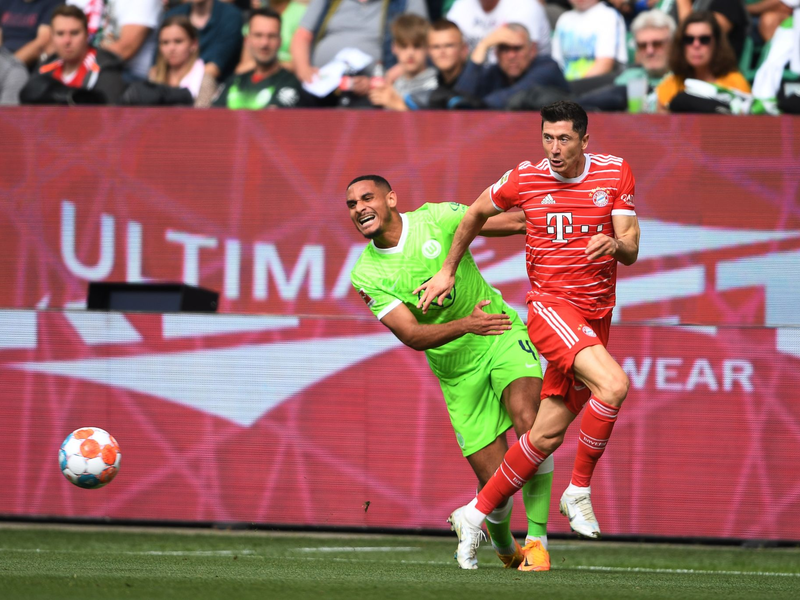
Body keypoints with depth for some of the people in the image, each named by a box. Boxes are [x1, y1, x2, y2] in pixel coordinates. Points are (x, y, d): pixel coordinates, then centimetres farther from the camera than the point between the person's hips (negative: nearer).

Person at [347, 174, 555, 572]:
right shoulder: (366, 276, -7)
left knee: (528, 418, -29)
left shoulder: (436, 219, -8)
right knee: (494, 479, -5)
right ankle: (504, 549, 28)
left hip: (503, 336, -1)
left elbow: (517, 222, -2)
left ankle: (537, 540, -23)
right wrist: (466, 325, -33)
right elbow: (413, 336, -16)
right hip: (457, 371, 1)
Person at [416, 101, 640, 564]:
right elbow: (477, 213, 16)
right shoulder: (525, 179, -3)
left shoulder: (616, 173, 1)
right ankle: (579, 491, -14)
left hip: (596, 316, 3)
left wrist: (615, 244, -26)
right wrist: (447, 271, 20)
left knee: (548, 434, 3)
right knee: (614, 384, -29)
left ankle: (477, 514, 18)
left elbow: (631, 250, -3)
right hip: (551, 306, -3)